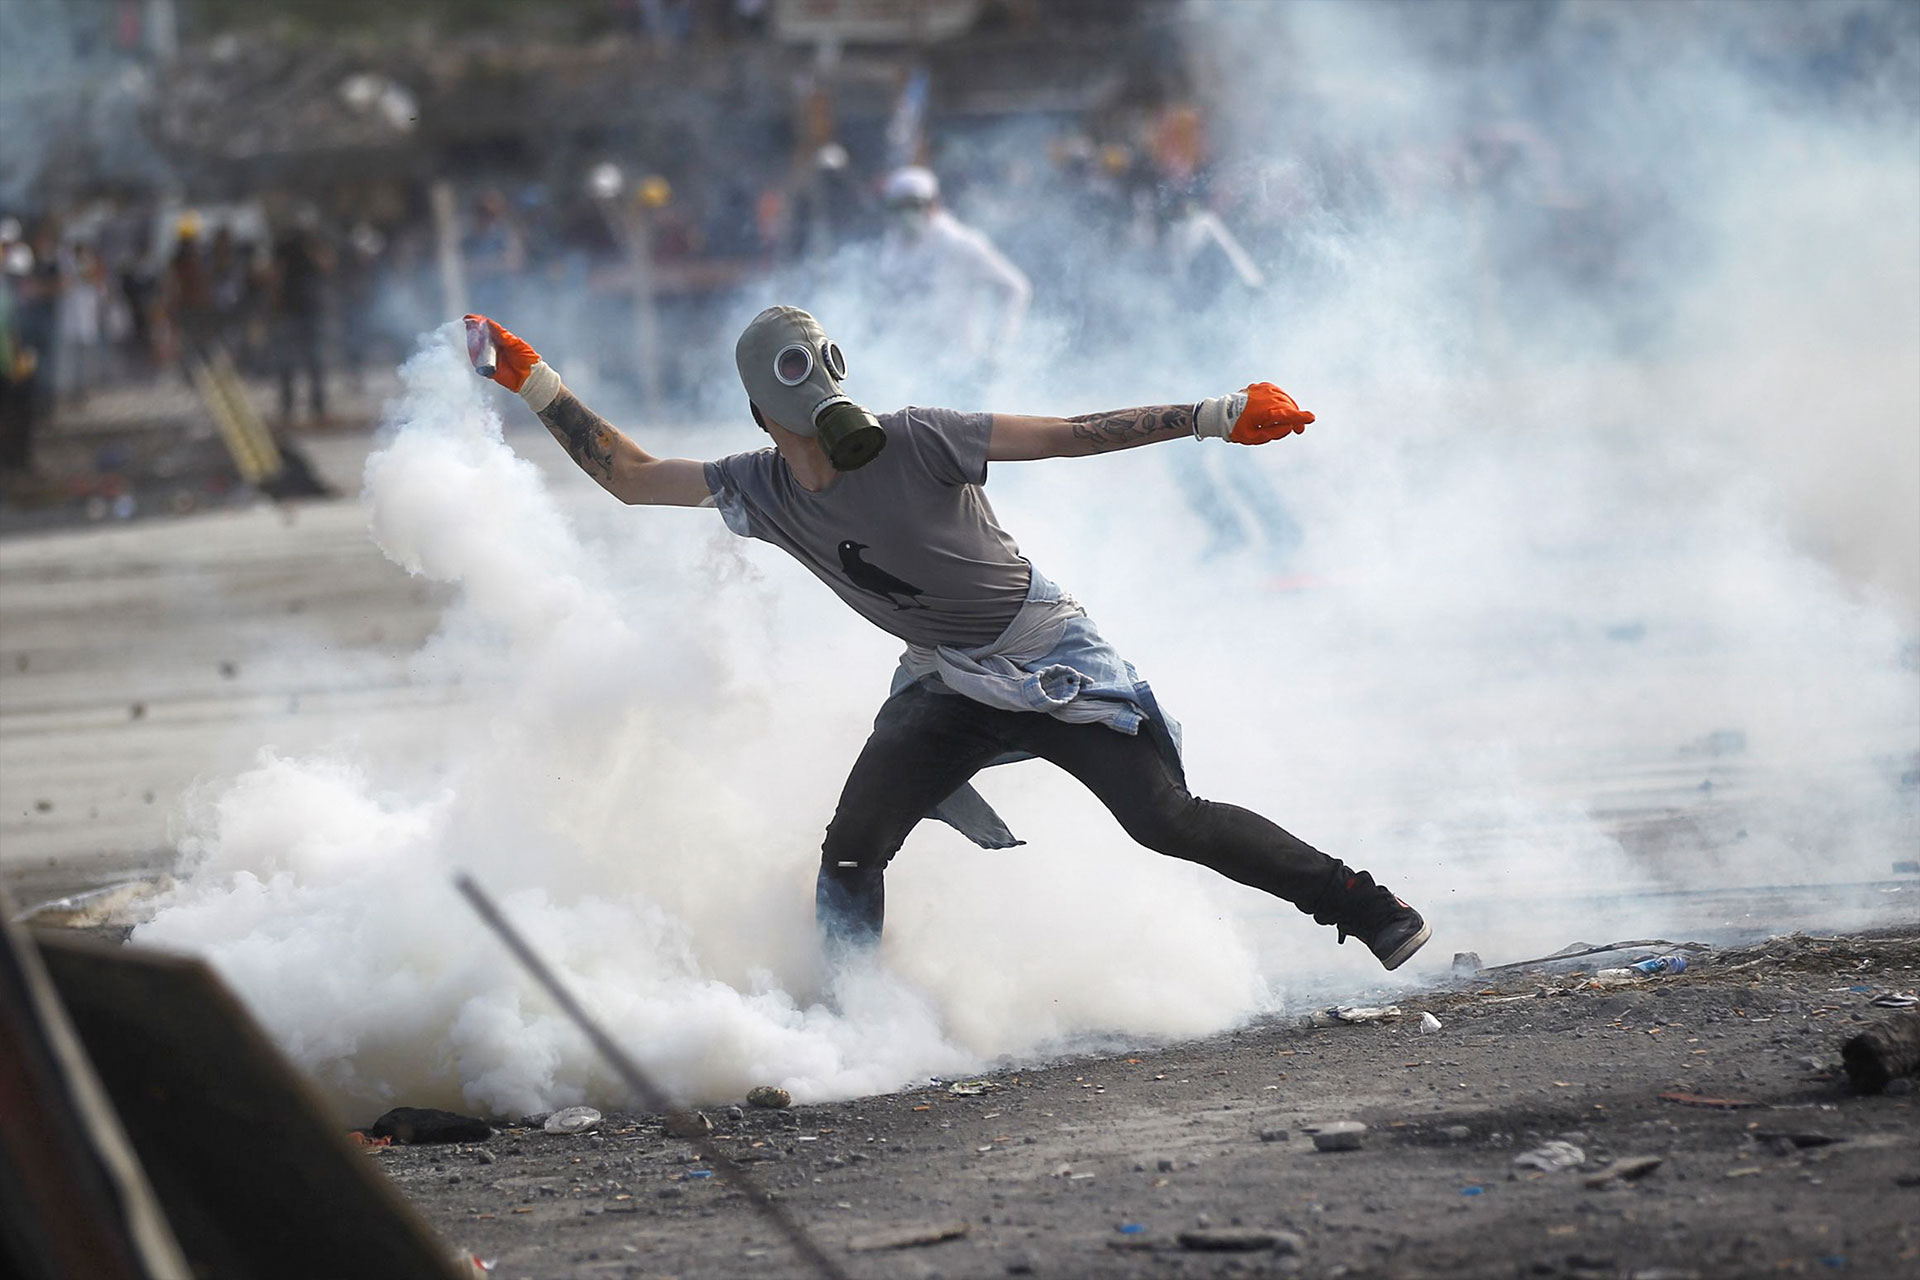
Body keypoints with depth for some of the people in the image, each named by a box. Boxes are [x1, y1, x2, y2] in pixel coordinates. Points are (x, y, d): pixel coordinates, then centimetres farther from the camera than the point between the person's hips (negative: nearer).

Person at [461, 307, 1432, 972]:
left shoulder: (915, 443, -22)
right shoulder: (765, 490, -8)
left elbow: (1067, 436, -20)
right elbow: (631, 476, 2)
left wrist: (1212, 417, -24)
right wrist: (534, 384, -3)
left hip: (1051, 662, -4)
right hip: (945, 687, 4)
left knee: (1168, 823, -12)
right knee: (851, 852, -12)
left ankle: (1362, 907, 0)